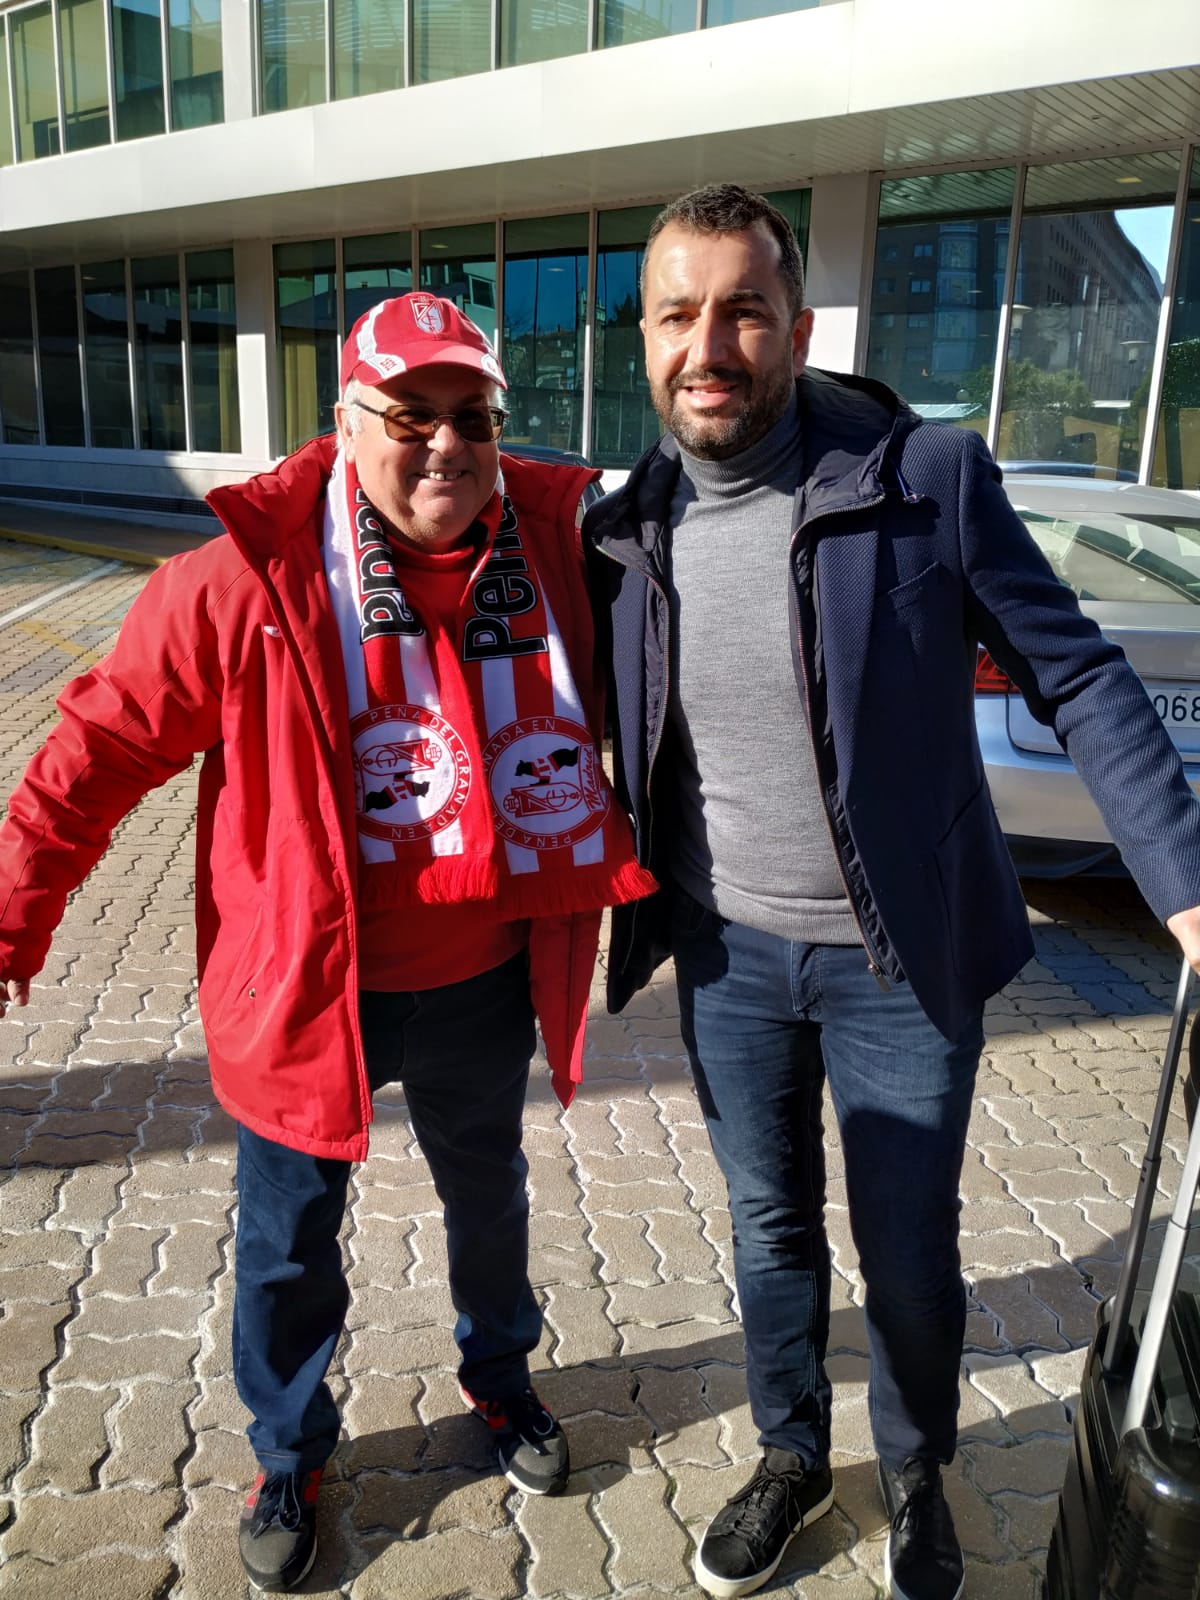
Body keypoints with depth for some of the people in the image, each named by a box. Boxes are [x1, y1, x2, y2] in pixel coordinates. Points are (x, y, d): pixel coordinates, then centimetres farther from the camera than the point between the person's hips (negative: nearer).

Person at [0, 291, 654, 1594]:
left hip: (481, 983, 3)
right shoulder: (250, 578, -18)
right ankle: (288, 1457, 46)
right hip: (305, 986, -2)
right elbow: (105, 742, -10)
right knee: (287, 1243, 17)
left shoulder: (554, 543, -8)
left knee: (488, 1195, 27)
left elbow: (637, 694, 8)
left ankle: (498, 1373, 58)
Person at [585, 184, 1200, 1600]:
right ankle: (791, 1459, 48)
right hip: (727, 953, 3)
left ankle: (916, 1482, 46)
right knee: (770, 1227, 21)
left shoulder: (929, 478, -15)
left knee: (907, 1255, 15)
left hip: (901, 955, -2)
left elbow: (1077, 679, -11)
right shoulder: (624, 528, -3)